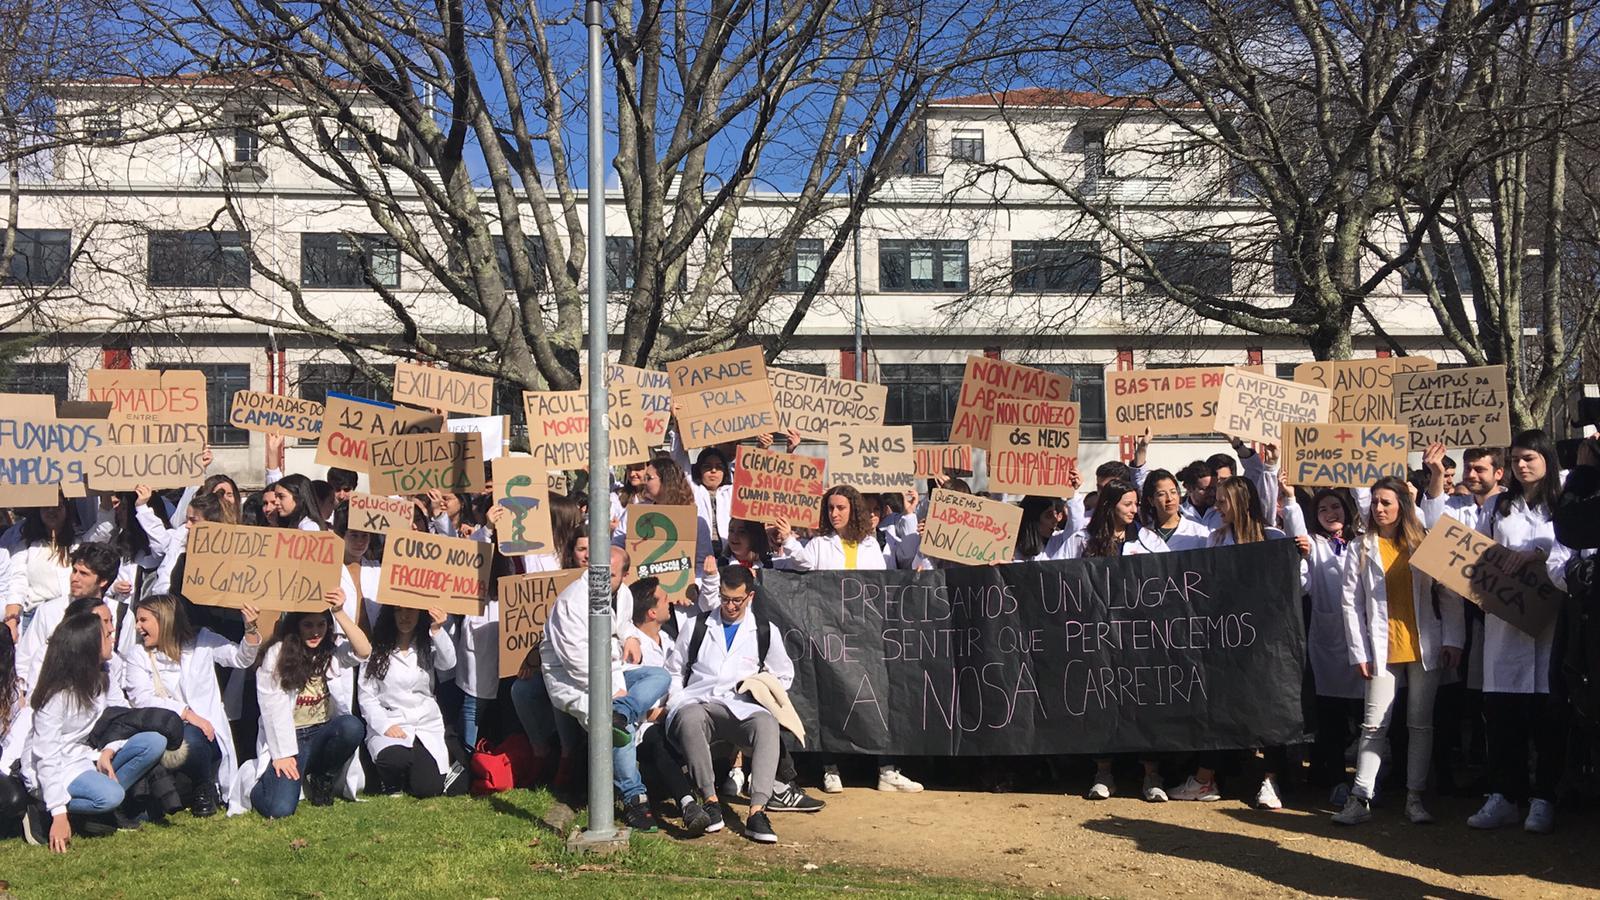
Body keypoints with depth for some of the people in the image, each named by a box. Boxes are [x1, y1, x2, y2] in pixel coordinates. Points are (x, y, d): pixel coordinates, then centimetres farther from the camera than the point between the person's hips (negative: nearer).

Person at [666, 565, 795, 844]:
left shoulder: (766, 632, 18)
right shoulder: (697, 627, 19)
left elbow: (784, 677, 28)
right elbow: (674, 672, 22)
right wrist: (675, 703, 5)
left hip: (741, 708, 0)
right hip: (697, 703, 0)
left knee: (767, 723, -37)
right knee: (689, 718, -40)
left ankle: (757, 811, -45)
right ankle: (710, 800, -33)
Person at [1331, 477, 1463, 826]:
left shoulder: (1423, 545, 5)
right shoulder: (1362, 549, 5)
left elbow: (1449, 595, 4)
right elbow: (1352, 603, 3)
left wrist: (1453, 640, -5)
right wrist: (1359, 651, -4)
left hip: (1424, 648, 1)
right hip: (1383, 649, -1)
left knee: (1421, 724, 5)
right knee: (1374, 725, -3)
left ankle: (1415, 797, 12)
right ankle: (1360, 799, -2)